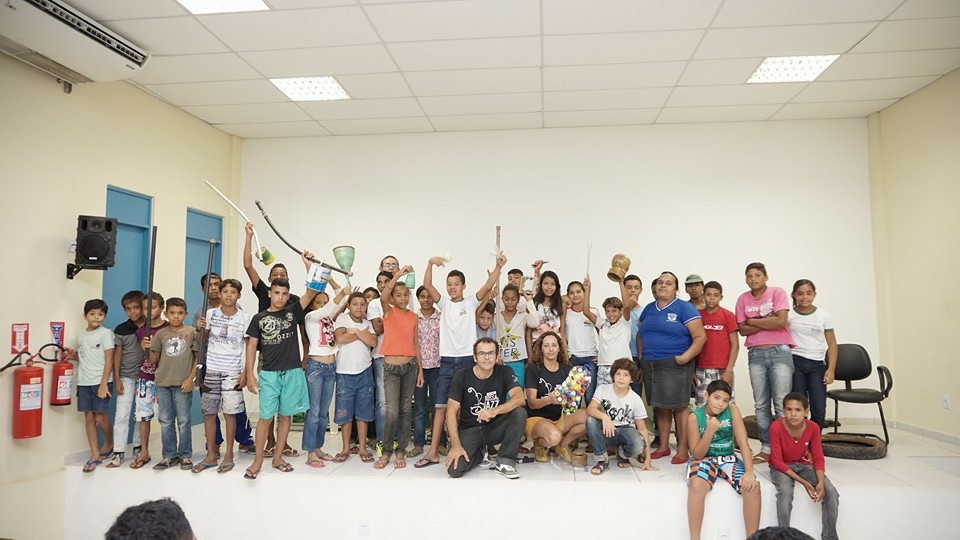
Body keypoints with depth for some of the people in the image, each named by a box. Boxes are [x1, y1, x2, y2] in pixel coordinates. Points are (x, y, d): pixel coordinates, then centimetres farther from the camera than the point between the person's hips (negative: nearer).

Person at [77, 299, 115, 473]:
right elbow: (83, 357, 20)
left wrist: (103, 384, -13)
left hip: (101, 381, -5)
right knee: (88, 417, 4)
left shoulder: (106, 333, -5)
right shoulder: (81, 336, 11)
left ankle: (108, 444, 21)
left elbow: (109, 360, -9)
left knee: (100, 415, -5)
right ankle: (95, 454, 11)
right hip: (84, 382, 5)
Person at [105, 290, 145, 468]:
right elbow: (117, 354, 2)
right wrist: (117, 379, -1)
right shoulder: (121, 330, 1)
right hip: (126, 377, 0)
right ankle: (118, 453, 5)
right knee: (121, 415, 0)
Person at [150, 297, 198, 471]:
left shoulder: (191, 332, 0)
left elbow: (198, 358, -1)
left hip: (183, 384, -3)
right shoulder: (161, 334, 8)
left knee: (183, 421, 3)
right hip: (163, 384, 3)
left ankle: (185, 455, 12)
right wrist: (147, 348, -8)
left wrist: (190, 378, -8)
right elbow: (153, 360, 10)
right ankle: (169, 456, 18)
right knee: (166, 422, 9)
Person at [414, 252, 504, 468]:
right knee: (440, 406, 1)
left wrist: (498, 266, -26)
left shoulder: (471, 302, 3)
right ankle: (433, 452, 3)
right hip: (447, 361, 2)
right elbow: (427, 285, -4)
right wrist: (430, 263, -18)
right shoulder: (444, 303, 8)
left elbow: (488, 285, -11)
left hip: (467, 359, -2)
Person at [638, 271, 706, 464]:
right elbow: (640, 335, 22)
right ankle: (663, 446, 21)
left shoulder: (684, 308, -4)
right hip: (650, 366, 5)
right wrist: (641, 356, 11)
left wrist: (686, 356, -18)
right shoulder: (649, 309, 14)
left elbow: (700, 337, -9)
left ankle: (682, 449, 8)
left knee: (679, 406, -2)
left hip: (675, 366, -5)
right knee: (660, 406, 11)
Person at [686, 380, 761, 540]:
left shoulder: (732, 410, -7)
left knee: (752, 486, -25)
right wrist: (710, 431, -27)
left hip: (728, 458, 3)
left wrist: (749, 471, -26)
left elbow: (743, 442, -12)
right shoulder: (694, 417, -13)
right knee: (696, 485, -35)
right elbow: (697, 454, -13)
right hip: (704, 459, -3)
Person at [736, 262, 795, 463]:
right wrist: (768, 322, -10)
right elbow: (743, 329, 2)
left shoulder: (777, 292, -1)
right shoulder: (743, 299, 8)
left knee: (782, 404, -4)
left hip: (779, 352, -3)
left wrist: (753, 321, -5)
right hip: (756, 355, 3)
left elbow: (781, 321, -14)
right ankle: (766, 448, 13)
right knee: (761, 405, 6)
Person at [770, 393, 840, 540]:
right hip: (782, 467, -4)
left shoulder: (813, 428, -14)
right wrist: (803, 482, -26)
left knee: (831, 492, -17)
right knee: (785, 492, -33)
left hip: (804, 465, 4)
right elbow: (777, 461, -20)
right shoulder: (776, 427, -24)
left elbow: (818, 459, -6)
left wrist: (820, 482, -25)